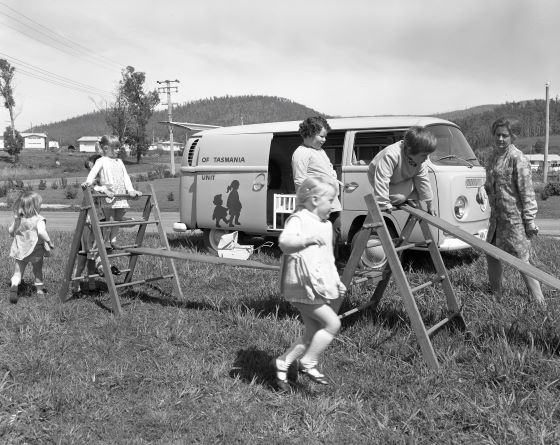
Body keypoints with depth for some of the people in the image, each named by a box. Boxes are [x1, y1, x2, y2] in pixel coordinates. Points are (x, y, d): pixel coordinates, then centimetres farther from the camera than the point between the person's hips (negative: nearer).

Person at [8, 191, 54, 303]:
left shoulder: (18, 219, -1)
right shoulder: (39, 220, -18)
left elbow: (10, 231, 10)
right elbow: (41, 232, -33)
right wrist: (49, 242, -22)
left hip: (20, 251, 3)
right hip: (36, 251, -3)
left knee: (18, 271, 9)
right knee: (38, 271, 18)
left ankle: (14, 286, -15)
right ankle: (39, 290, 28)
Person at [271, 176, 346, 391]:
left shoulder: (326, 225, 20)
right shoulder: (299, 219, -9)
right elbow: (284, 242, -27)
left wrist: (337, 282, 24)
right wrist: (309, 238, -39)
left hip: (320, 287, 9)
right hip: (304, 286, -9)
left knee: (313, 333, 9)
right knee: (332, 323, -11)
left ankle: (282, 362, 21)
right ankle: (308, 363, 3)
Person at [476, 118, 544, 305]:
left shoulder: (517, 158, -14)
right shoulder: (494, 156, 10)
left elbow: (527, 191, -15)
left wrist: (530, 219, -17)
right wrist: (482, 189, -4)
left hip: (515, 217, -8)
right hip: (497, 216, 8)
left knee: (522, 260, -5)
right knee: (491, 255, 15)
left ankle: (539, 302, 5)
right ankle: (496, 296, 31)